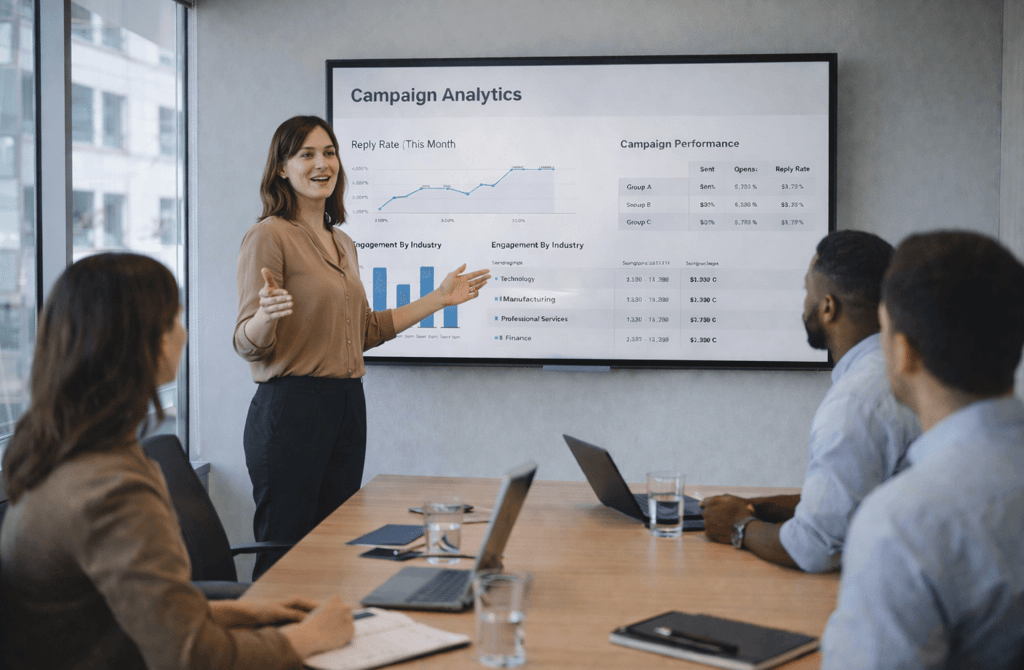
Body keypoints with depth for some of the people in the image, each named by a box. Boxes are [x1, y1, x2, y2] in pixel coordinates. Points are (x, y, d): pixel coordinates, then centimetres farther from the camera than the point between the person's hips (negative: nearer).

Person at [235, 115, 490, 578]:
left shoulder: (343, 244, 17)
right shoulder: (269, 236, -8)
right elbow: (248, 345, -11)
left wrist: (438, 299, 23)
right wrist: (265, 316, -34)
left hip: (348, 407, 8)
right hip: (291, 406, -8)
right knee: (285, 556, -4)